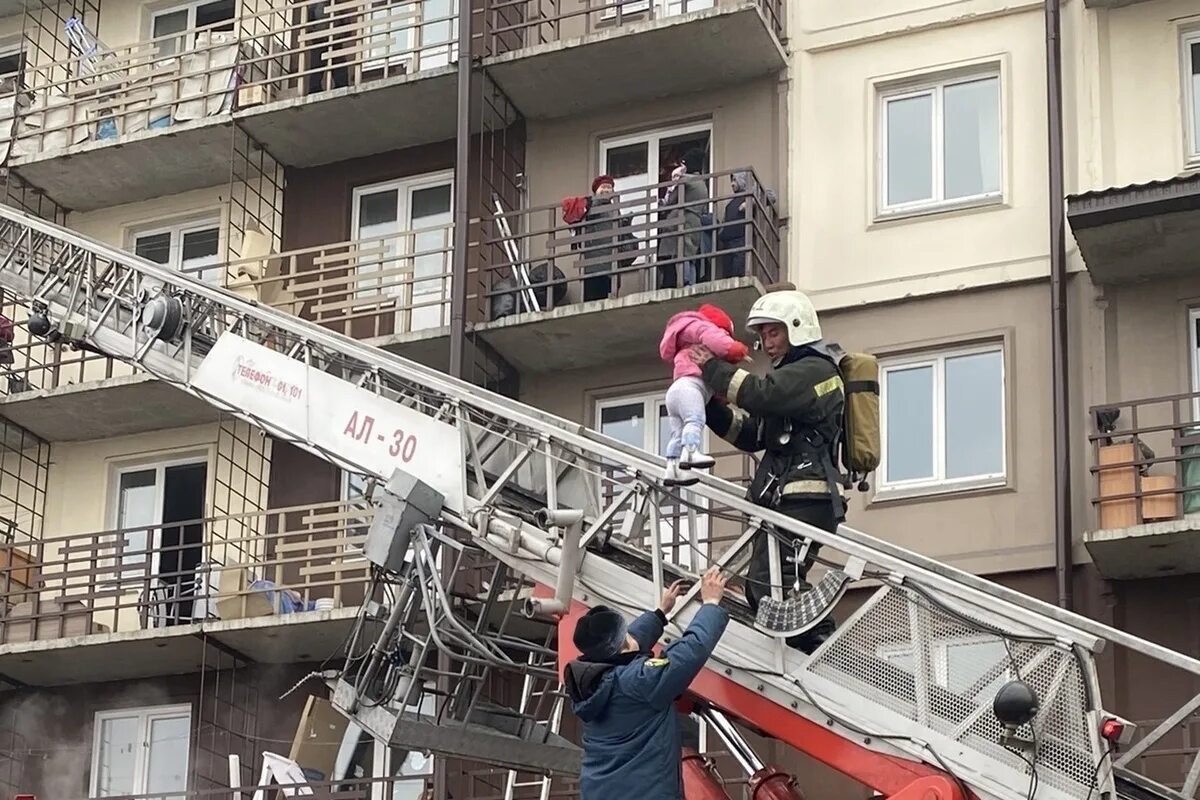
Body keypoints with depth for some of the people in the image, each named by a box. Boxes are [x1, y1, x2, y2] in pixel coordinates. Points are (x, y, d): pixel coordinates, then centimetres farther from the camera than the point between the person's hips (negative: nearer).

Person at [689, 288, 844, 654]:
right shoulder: (791, 374, 27)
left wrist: (713, 369, -12)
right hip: (784, 499, 11)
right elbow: (751, 434, 23)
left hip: (805, 498, -11)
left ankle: (822, 648, -19)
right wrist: (707, 405, 11)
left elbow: (761, 394, -23)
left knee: (768, 582, -21)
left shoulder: (815, 369, -5)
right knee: (763, 587, 10)